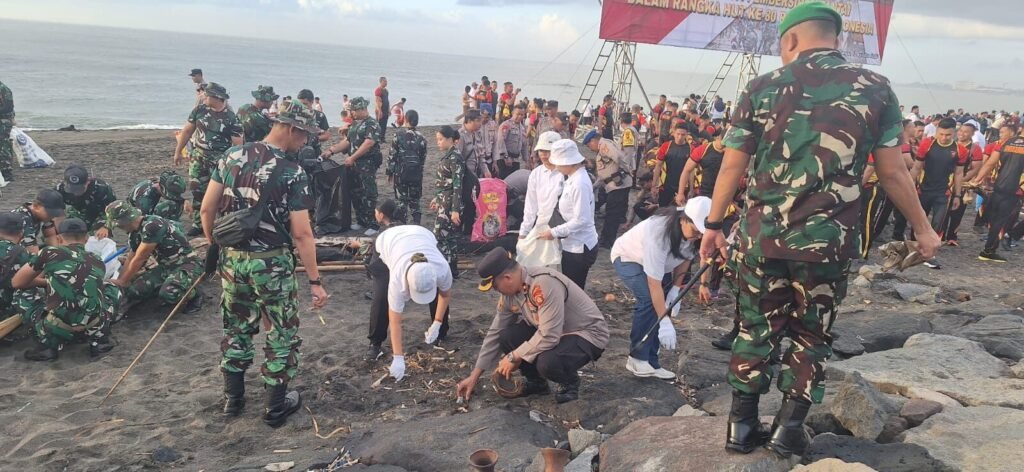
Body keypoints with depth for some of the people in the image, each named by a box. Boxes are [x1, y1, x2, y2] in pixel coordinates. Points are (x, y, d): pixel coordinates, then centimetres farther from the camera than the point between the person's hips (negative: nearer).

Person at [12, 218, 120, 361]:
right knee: (113, 289, 31)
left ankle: (48, 345, 10)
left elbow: (16, 283, 19)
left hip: (57, 329, -2)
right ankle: (99, 341, 18)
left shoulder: (49, 253, 6)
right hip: (94, 327, 2)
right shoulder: (98, 262, 15)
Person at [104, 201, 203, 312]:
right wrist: (117, 282, 11)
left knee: (168, 294, -35)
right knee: (134, 290, -12)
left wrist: (122, 282, -6)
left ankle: (193, 294, -5)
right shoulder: (135, 233, 6)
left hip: (188, 264, -9)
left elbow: (139, 259, -17)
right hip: (166, 266, 9)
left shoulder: (152, 225, -24)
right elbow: (131, 261, 17)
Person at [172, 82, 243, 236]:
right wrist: (178, 151, 10)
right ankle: (198, 224, 18)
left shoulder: (231, 118, -12)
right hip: (197, 156, 4)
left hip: (219, 160, -4)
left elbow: (238, 143, -11)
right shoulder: (199, 110, 0)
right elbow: (187, 131, 9)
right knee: (197, 190, 7)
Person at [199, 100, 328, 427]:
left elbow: (207, 209, 2)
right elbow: (301, 233, -17)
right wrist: (315, 281, -12)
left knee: (236, 329, 21)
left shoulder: (232, 156, 1)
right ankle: (276, 407, 21)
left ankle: (233, 399, 34)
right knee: (282, 334, 11)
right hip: (271, 263, -5)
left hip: (232, 259, 6)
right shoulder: (292, 174, -16)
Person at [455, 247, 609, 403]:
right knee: (507, 337, -12)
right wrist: (474, 376, 2)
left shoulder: (545, 284, -33)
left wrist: (514, 357, -21)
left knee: (547, 362, -34)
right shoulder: (510, 291, -7)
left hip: (588, 334, -7)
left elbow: (549, 337, -34)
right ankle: (537, 382, 10)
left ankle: (570, 382, 1)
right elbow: (495, 333, 2)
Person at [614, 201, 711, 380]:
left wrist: (676, 287, -13)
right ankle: (637, 358, -14)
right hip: (627, 257, -7)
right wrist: (665, 322, -39)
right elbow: (654, 283, -39)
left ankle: (650, 361, 4)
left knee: (665, 303, -4)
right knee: (649, 300, -26)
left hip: (660, 262, 7)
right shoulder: (658, 233, -41)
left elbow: (686, 257, -4)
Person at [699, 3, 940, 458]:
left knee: (755, 330, 15)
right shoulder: (876, 89, 1)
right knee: (811, 336, 17)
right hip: (827, 240, 0)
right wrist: (923, 228, 17)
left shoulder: (761, 88, 1)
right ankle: (788, 429, 20)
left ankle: (742, 426, 22)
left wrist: (713, 225, 14)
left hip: (761, 235, 1)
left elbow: (731, 168, 3)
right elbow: (892, 173, 3)